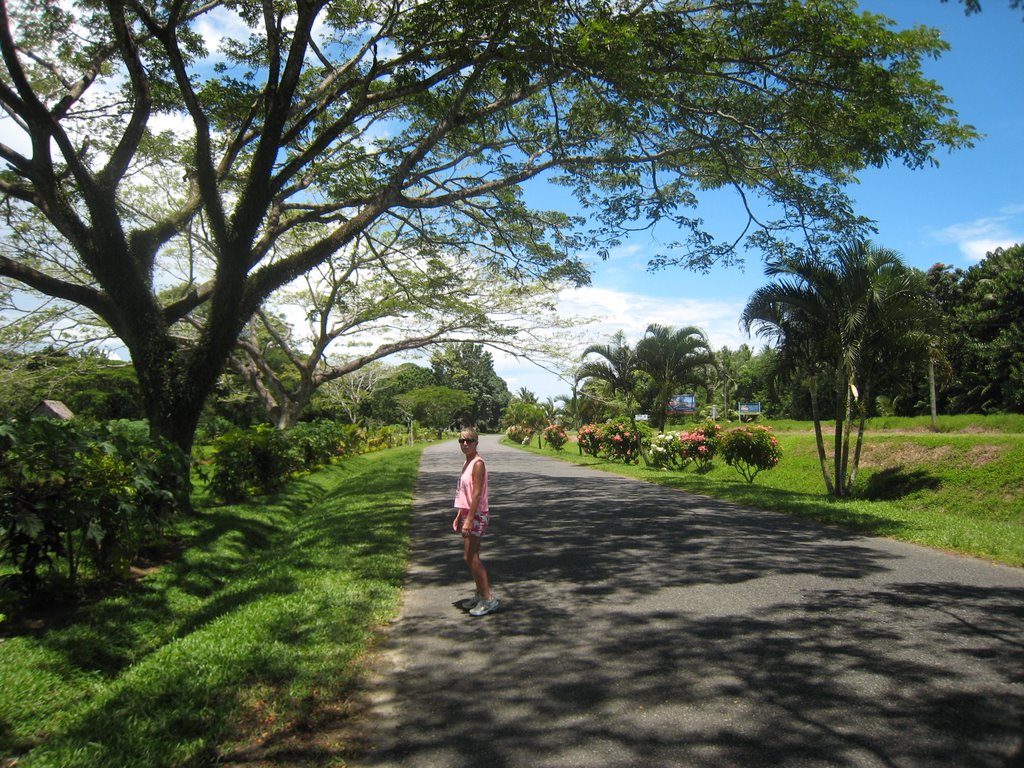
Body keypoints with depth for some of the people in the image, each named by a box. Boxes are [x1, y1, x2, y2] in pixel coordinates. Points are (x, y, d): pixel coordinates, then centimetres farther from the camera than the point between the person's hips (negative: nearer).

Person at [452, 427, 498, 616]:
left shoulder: (478, 463, -15)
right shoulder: (467, 463, 13)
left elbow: (477, 493, -21)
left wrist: (469, 520, -23)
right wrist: (459, 516, 19)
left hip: (477, 515, -9)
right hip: (468, 513, 9)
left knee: (470, 557, -7)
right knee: (471, 557, 14)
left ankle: (488, 598, 0)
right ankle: (480, 595, 25)